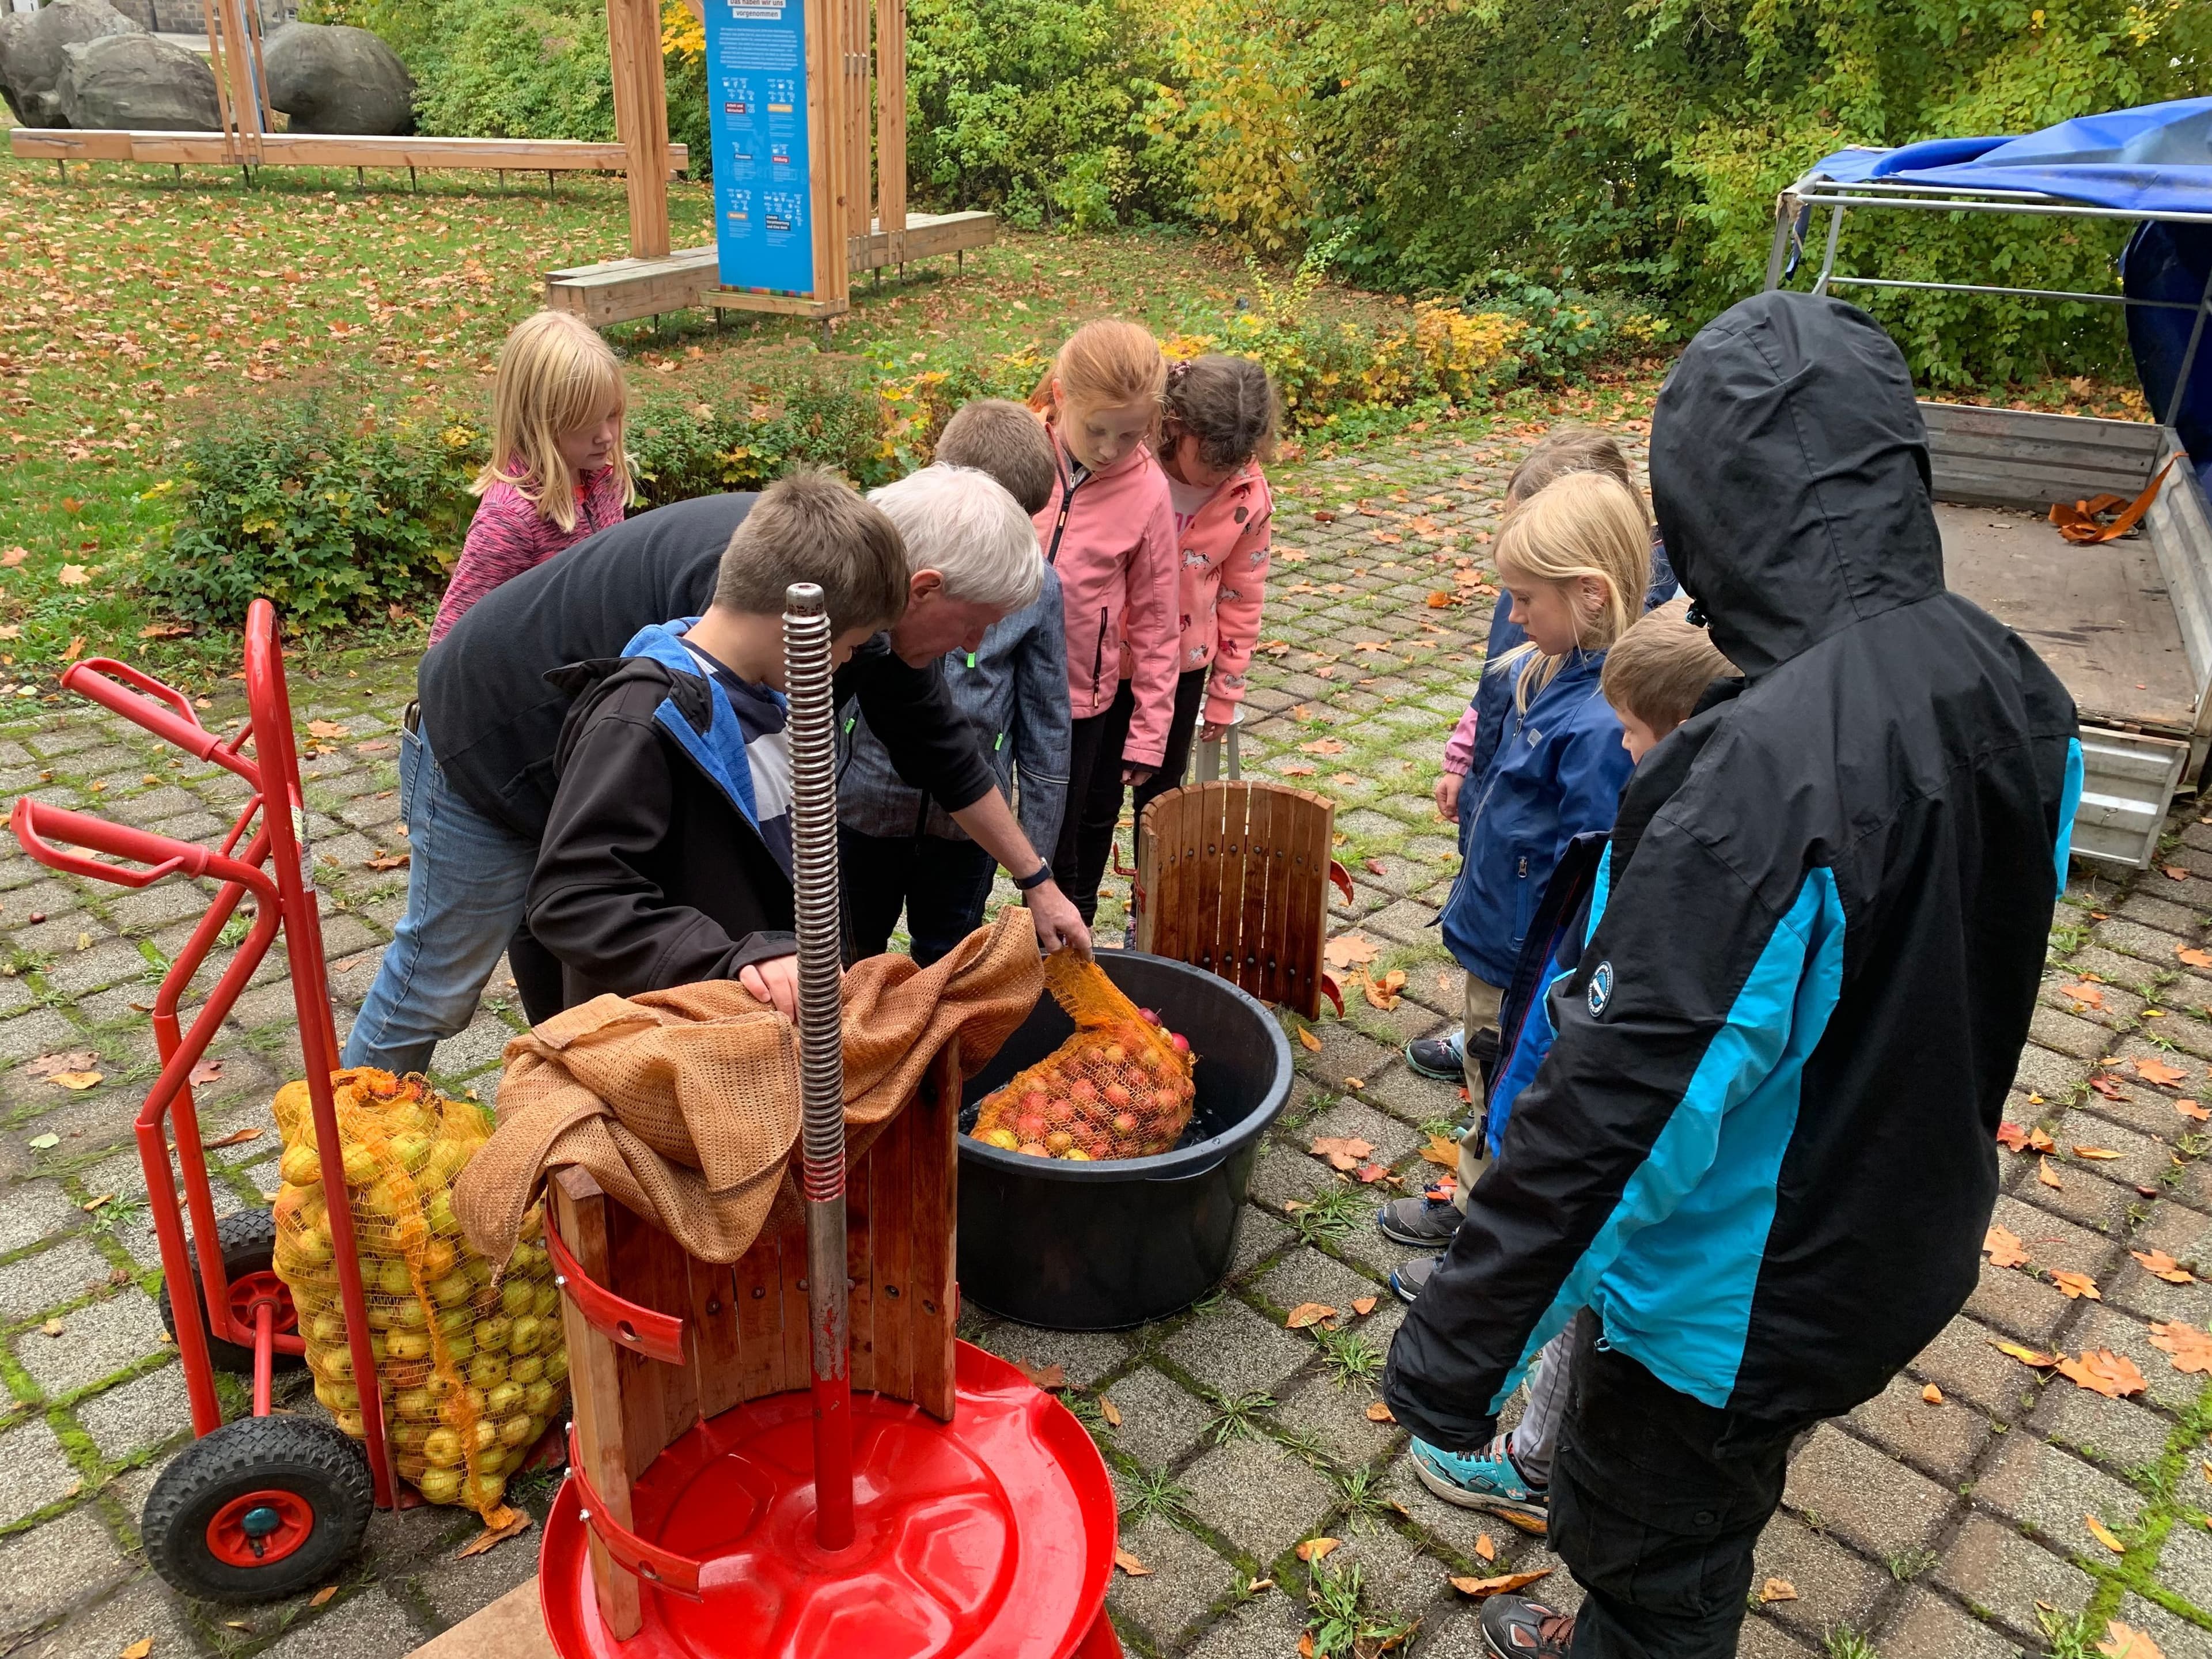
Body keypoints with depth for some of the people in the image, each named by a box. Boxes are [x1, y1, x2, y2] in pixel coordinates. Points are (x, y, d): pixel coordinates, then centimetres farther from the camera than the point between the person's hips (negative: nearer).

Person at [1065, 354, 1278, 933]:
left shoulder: (1250, 495, -13)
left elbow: (1241, 597, -1)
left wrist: (1225, 695, 5)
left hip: (1182, 665, 3)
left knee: (1162, 798, 18)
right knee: (1095, 802, 7)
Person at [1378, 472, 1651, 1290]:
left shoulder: (1602, 723, -31)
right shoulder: (1550, 670, -2)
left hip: (1531, 967, -8)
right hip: (1492, 942, 8)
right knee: (1491, 1093, 27)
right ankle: (1472, 1203, 49)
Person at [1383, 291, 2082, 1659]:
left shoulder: (1764, 771, -36)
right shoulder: (2018, 693, -8)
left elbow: (1613, 1109, -34)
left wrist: (1455, 1353, -24)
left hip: (1743, 1287, -8)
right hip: (1911, 1247, 8)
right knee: (1715, 1513, 32)